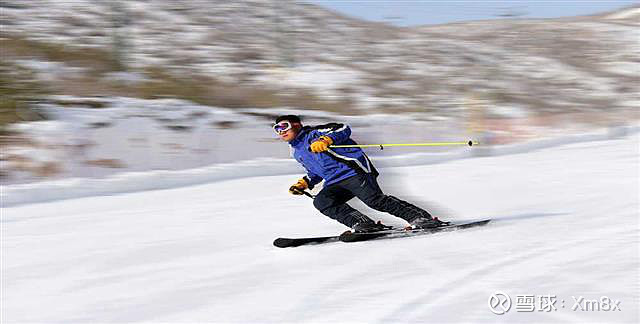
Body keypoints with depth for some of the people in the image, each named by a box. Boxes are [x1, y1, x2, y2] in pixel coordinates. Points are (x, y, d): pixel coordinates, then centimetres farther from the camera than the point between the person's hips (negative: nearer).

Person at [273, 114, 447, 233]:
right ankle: (362, 223, -25)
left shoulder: (314, 134, 1)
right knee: (321, 201, -20)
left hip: (353, 170, -8)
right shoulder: (296, 151, 25)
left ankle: (419, 217, -19)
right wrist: (305, 183, 21)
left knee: (374, 200, -23)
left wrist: (327, 139, -29)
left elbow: (343, 129, -13)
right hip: (334, 183, 8)